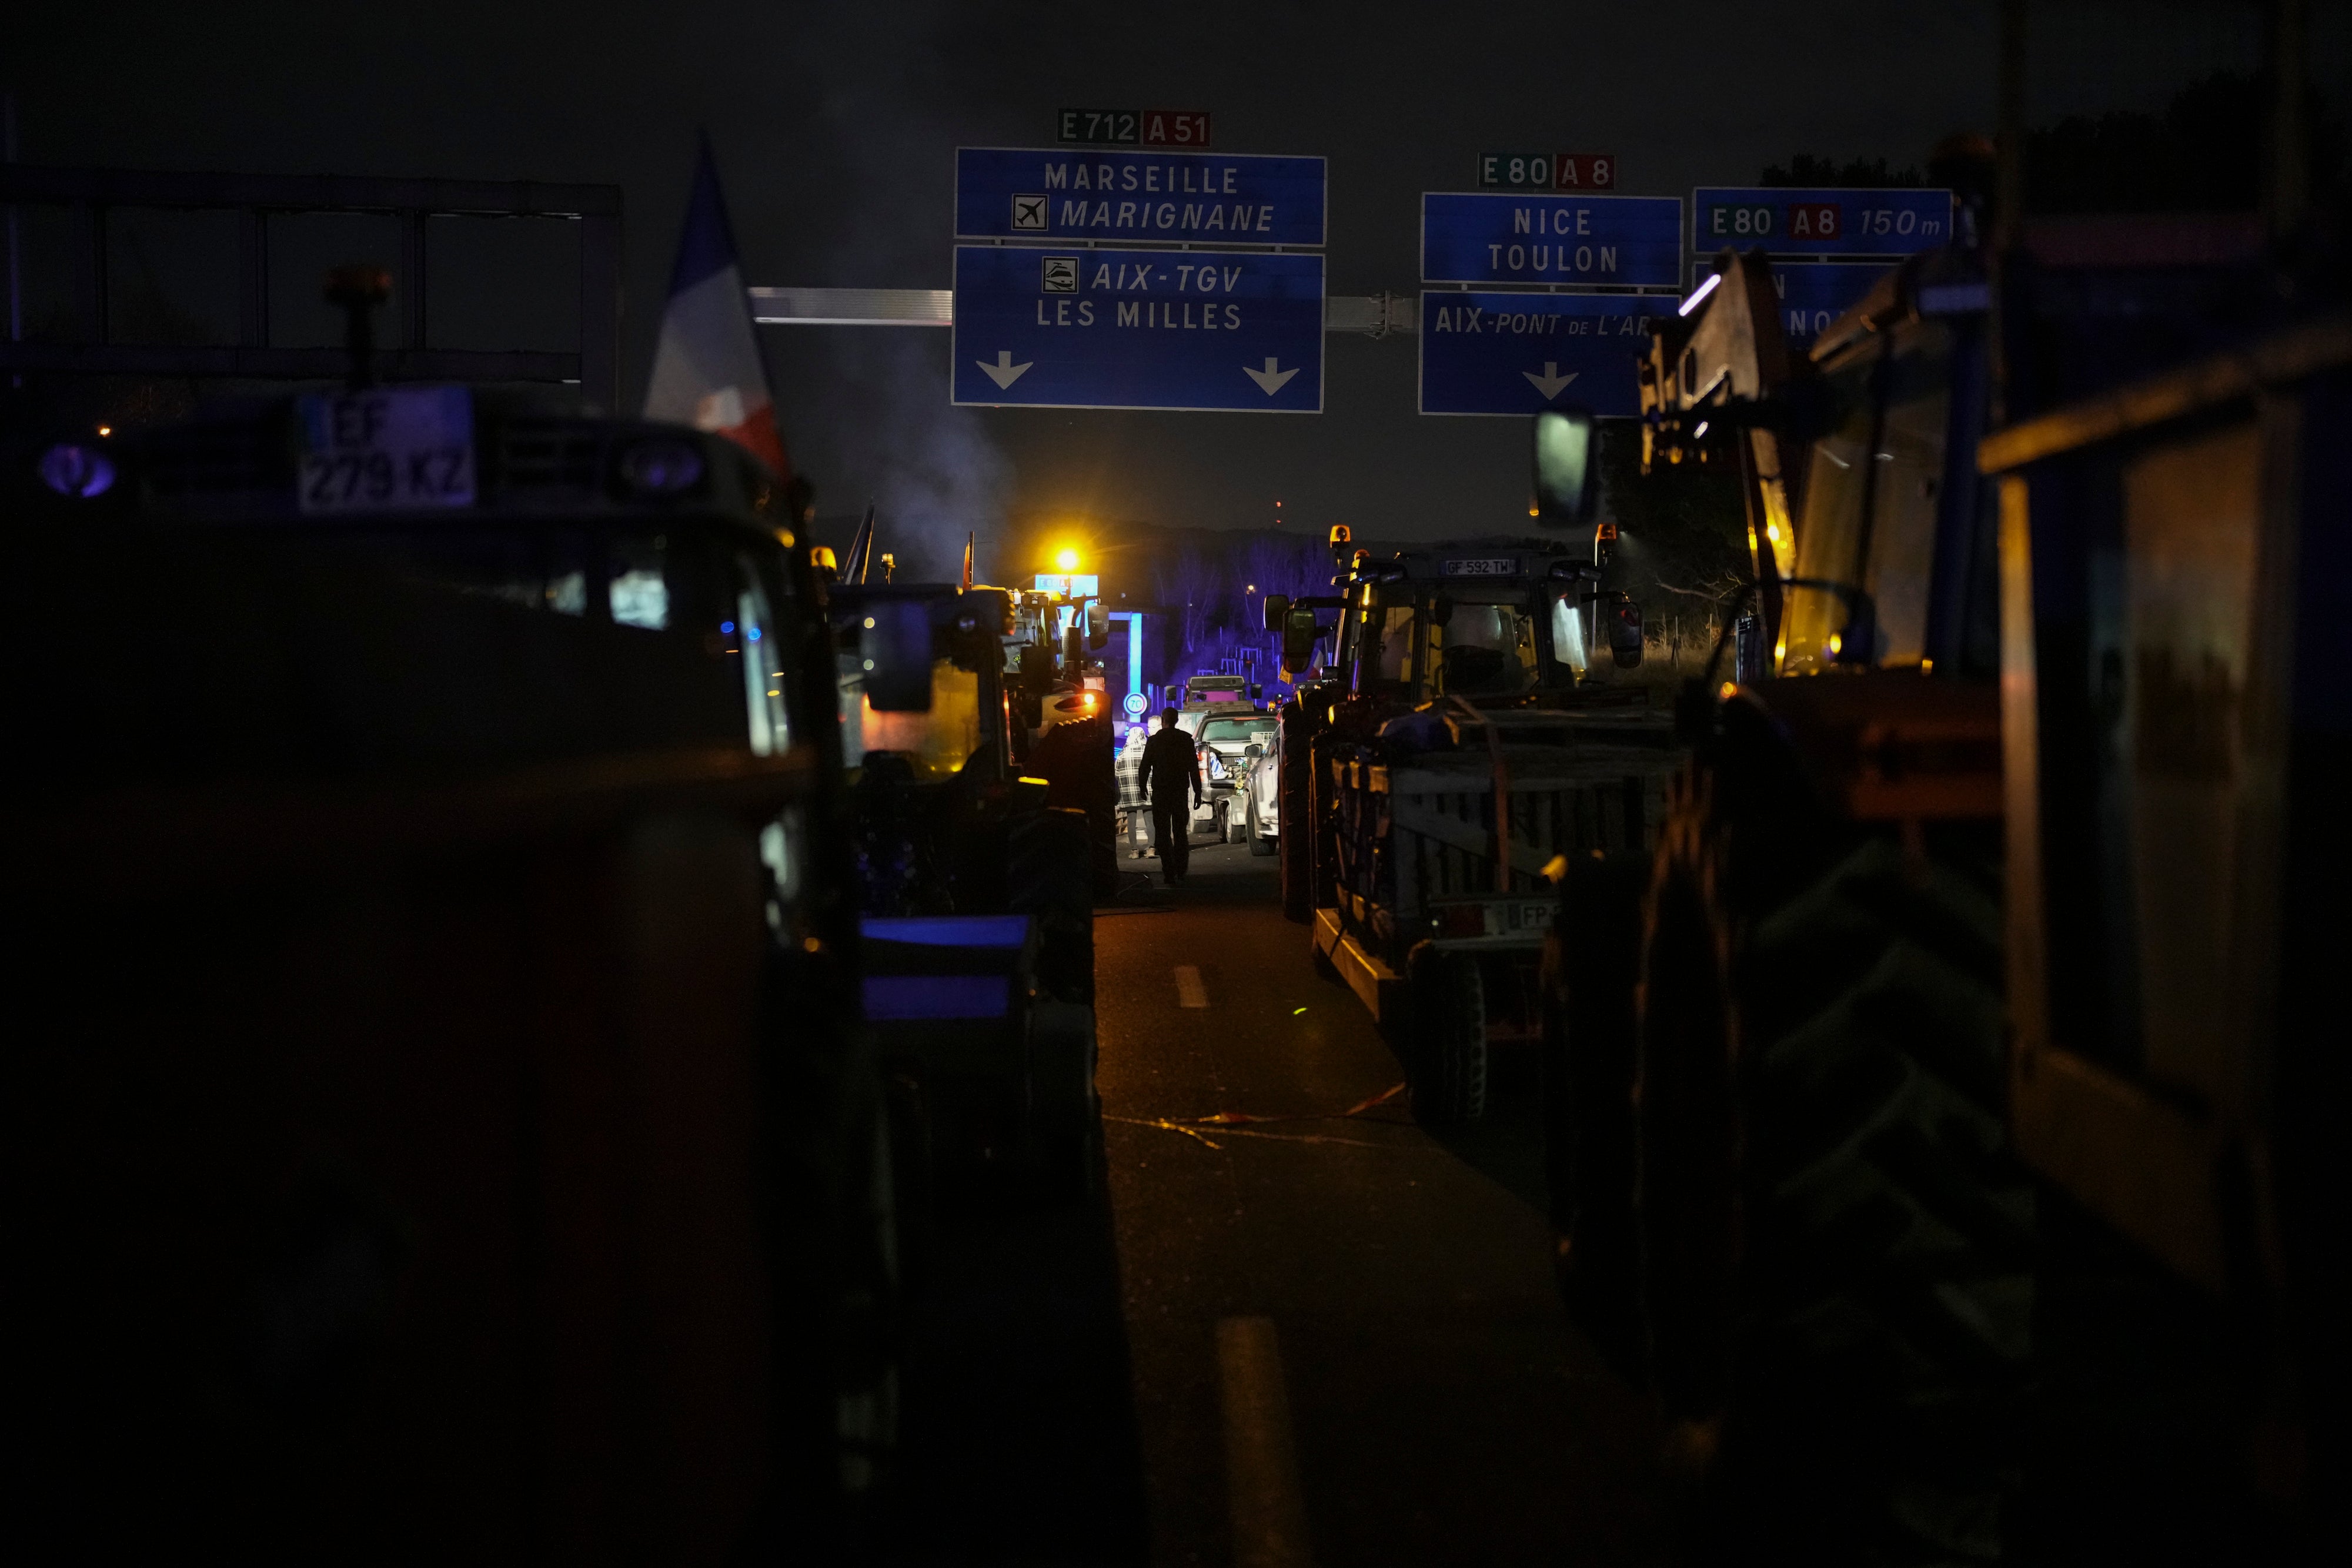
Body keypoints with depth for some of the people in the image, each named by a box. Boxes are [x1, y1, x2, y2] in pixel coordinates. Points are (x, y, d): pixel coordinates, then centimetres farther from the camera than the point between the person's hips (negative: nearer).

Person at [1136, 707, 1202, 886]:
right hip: (1180, 792, 2)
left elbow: (1144, 767, -3)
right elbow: (1194, 768, -1)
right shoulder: (1186, 740, -1)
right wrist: (1197, 792, 5)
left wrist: (1143, 788, 12)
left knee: (1163, 834, 1)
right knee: (1181, 832, 14)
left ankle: (1169, 874, -5)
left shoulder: (1153, 741, -6)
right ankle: (1180, 872, 14)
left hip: (1160, 793, -2)